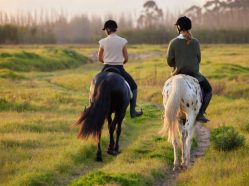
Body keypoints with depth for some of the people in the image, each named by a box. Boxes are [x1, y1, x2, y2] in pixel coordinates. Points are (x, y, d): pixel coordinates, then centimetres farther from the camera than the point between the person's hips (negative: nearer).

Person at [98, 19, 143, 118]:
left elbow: (100, 59, 3)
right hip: (119, 69, 0)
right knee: (133, 87, 19)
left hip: (106, 69, 1)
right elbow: (126, 59, -1)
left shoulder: (103, 42, -6)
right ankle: (133, 111, 14)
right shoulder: (123, 41, -5)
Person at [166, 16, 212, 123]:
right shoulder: (195, 42, -6)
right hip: (194, 73, -1)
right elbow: (198, 59, 3)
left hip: (178, 74, 1)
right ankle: (200, 113, 7)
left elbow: (169, 62, -6)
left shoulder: (173, 42, -11)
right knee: (208, 90, 21)